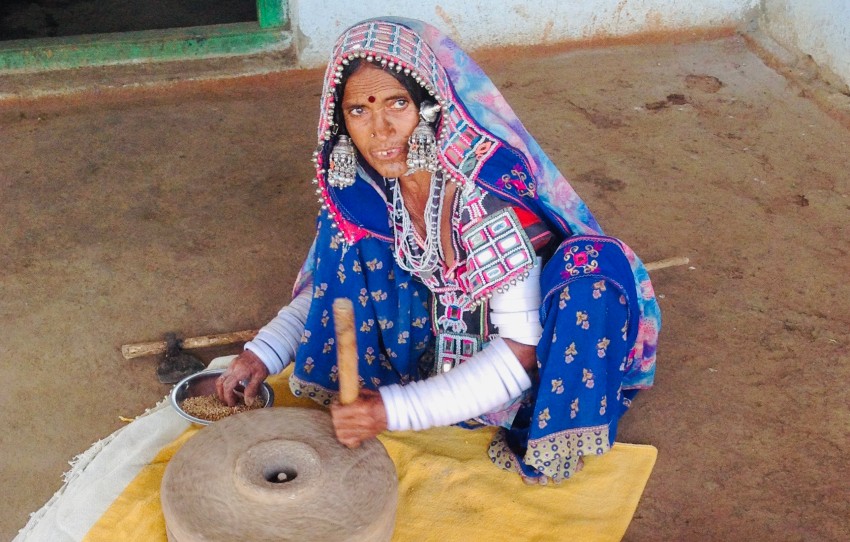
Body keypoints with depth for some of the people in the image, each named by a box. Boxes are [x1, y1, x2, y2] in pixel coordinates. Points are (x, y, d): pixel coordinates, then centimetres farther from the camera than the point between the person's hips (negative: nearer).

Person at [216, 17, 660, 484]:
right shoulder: (360, 188, -12)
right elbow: (330, 286, 4)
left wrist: (395, 408, -34)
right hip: (441, 347, 5)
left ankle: (542, 447, -14)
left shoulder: (493, 186, -30)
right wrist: (265, 351, -12)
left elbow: (524, 350, -29)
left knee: (594, 268, -35)